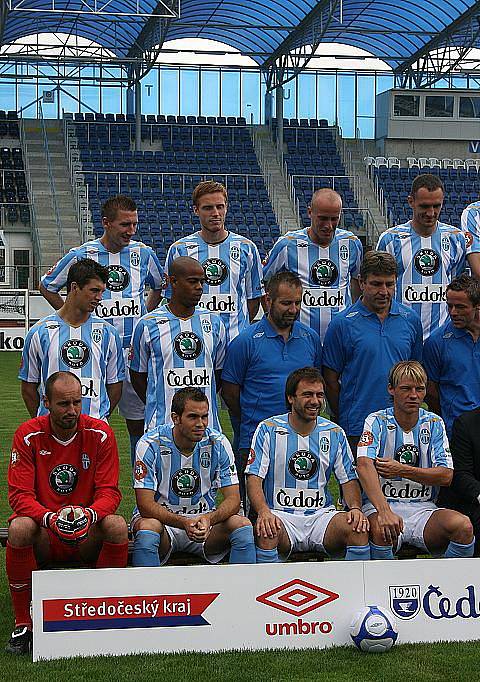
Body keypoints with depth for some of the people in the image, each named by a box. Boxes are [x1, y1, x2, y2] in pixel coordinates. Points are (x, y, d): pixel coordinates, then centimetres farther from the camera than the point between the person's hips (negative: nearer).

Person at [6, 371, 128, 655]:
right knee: (19, 528, -34)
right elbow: (19, 494, -11)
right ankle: (23, 623, -19)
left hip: (88, 535, 1)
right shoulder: (29, 435, -7)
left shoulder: (100, 433, -6)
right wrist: (50, 518, -32)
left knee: (117, 526, -31)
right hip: (43, 538, 0)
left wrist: (89, 515, -31)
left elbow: (110, 492, -7)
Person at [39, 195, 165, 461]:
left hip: (135, 348, 2)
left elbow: (160, 287, 24)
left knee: (139, 423, 6)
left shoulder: (143, 254, 4)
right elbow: (46, 287, 10)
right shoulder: (81, 255, -2)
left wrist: (146, 317, 12)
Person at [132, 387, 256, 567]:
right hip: (161, 518, -2)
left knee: (243, 525, -24)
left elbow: (233, 500, -10)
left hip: (205, 520, 2)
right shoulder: (151, 444, -15)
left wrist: (208, 519, -32)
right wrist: (184, 523, -35)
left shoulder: (218, 443, -7)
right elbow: (145, 505, -19)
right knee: (148, 528, -36)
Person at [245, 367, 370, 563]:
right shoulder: (268, 430, 1)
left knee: (358, 528, -27)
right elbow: (254, 479, -5)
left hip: (321, 514, 2)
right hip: (281, 514, -2)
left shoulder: (334, 433, 10)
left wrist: (355, 508, -11)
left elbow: (349, 480, 12)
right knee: (265, 531, -36)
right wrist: (264, 511, -25)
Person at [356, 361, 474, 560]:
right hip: (379, 505, -3)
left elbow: (446, 476, 0)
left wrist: (402, 470, -13)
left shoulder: (434, 423, 8)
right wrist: (384, 511, -37)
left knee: (463, 525, -28)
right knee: (382, 531, -38)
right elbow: (364, 465, -22)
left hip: (423, 507, 3)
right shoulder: (377, 422, -3)